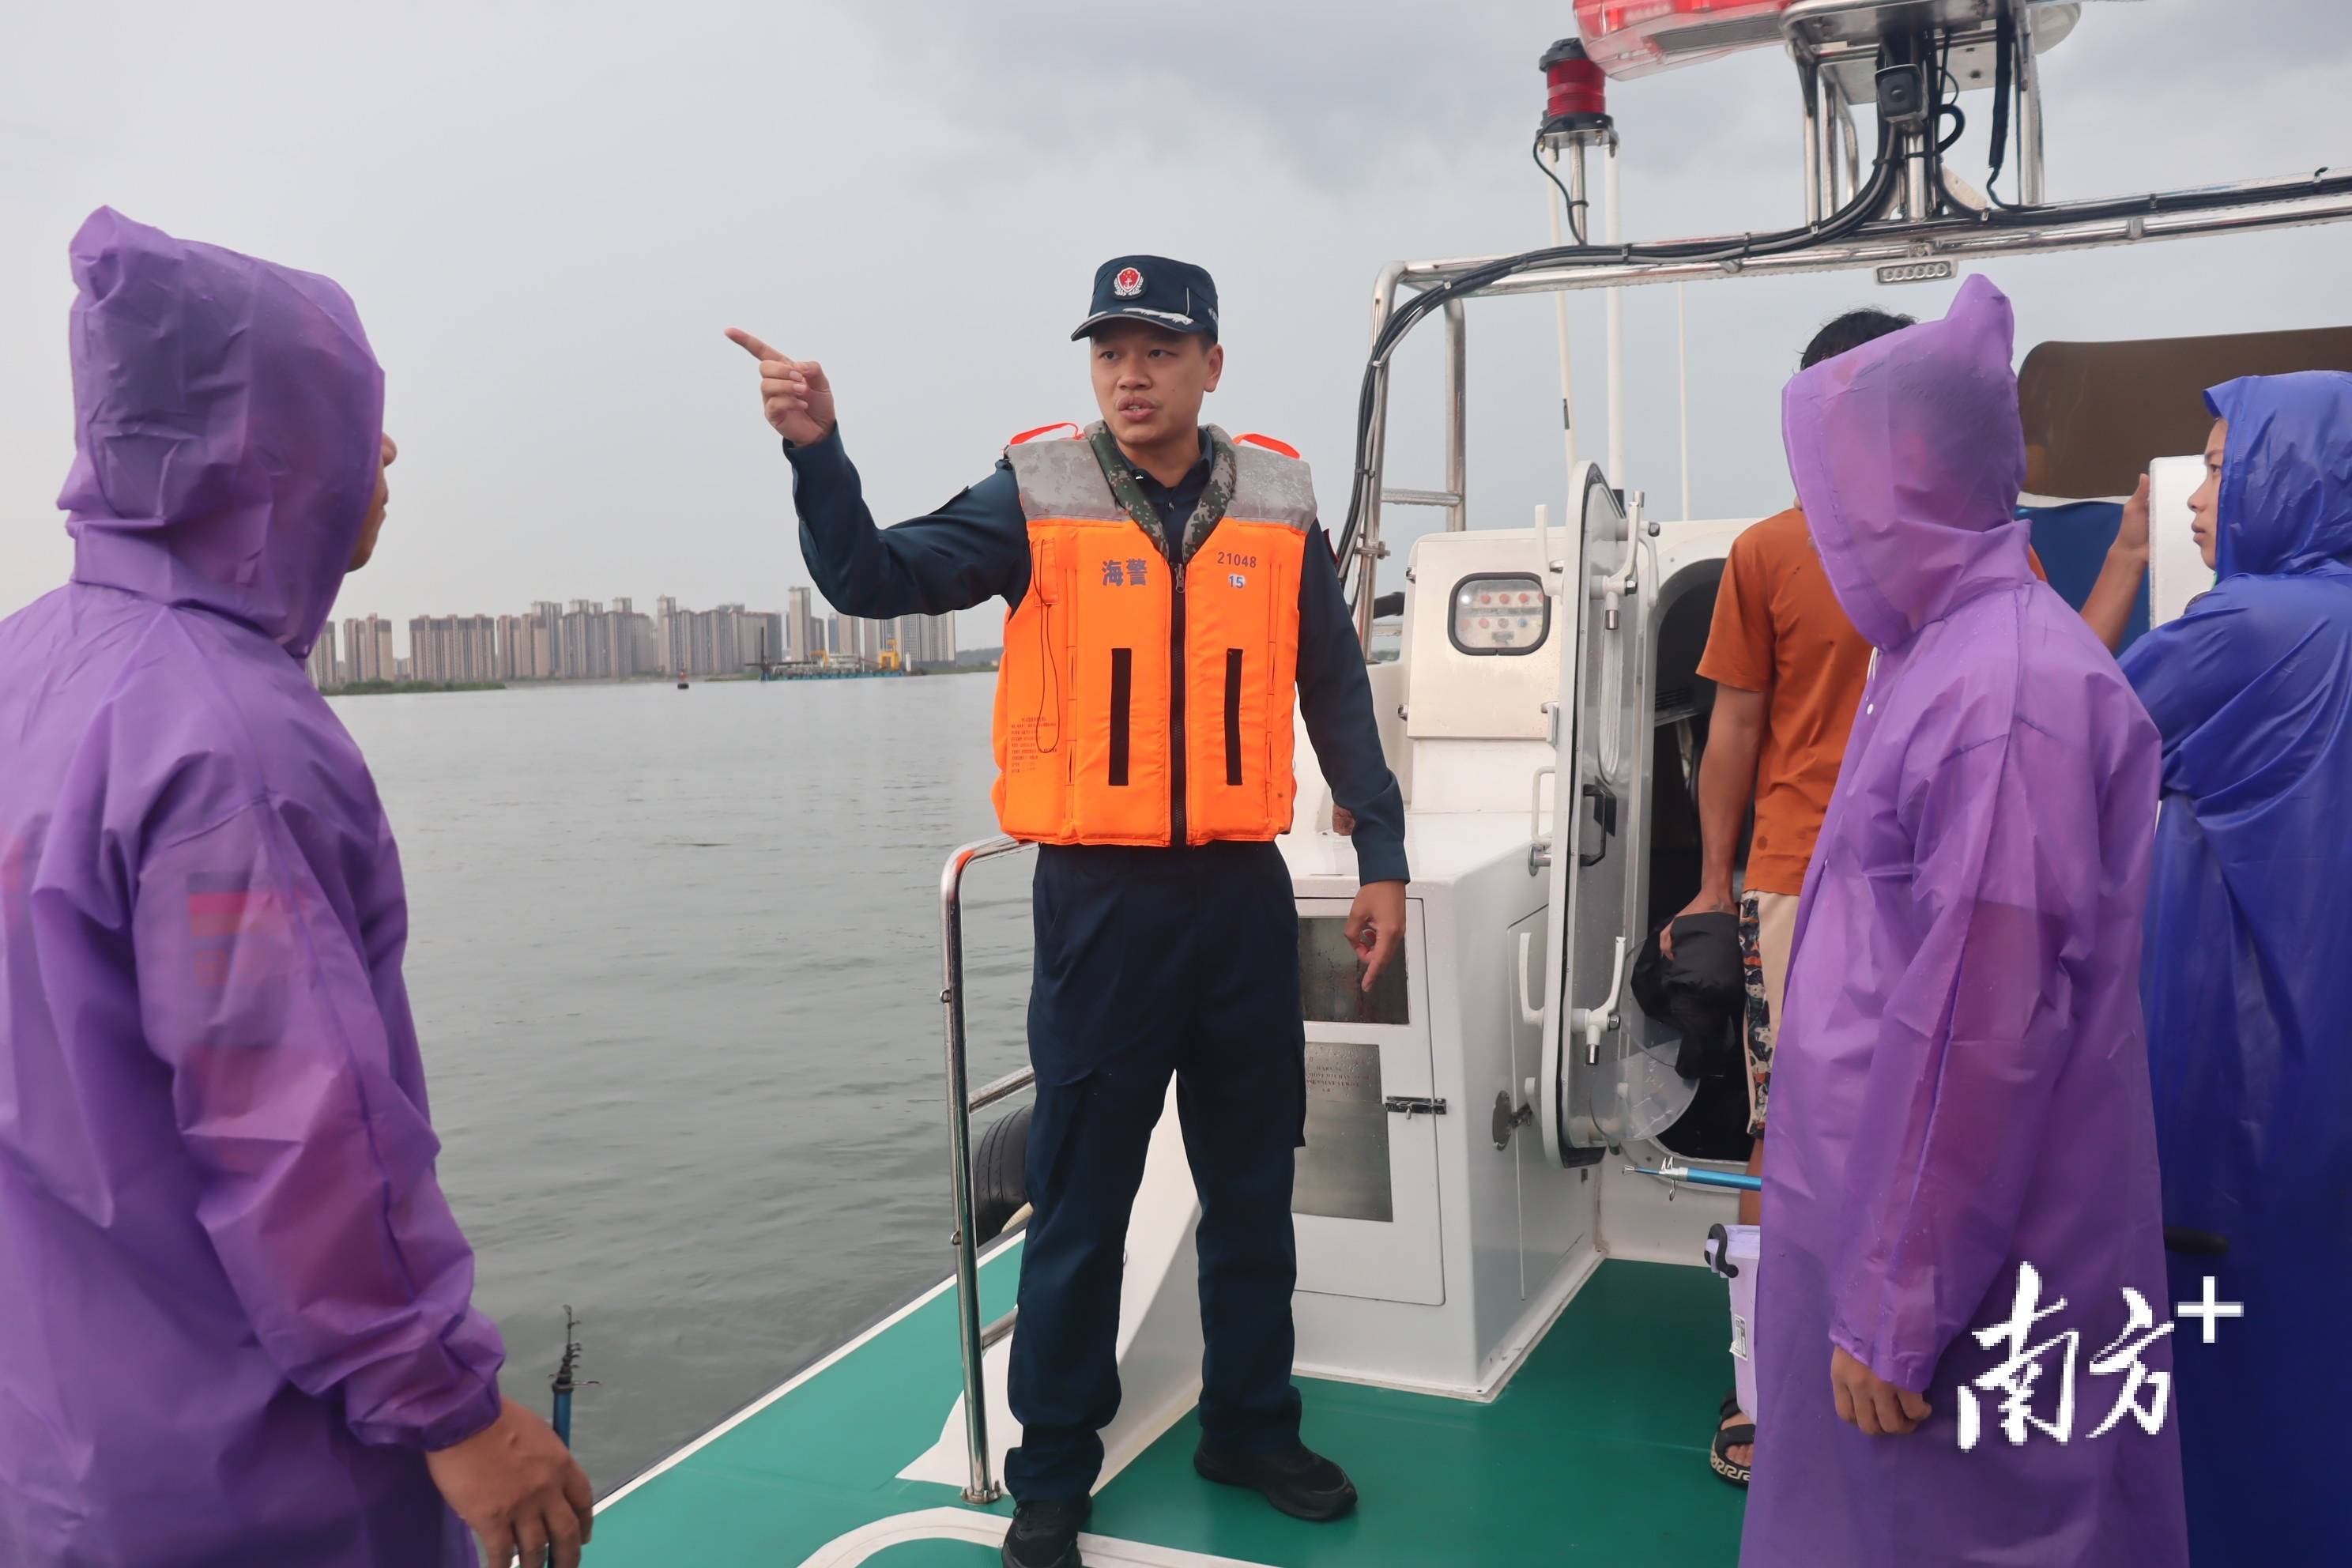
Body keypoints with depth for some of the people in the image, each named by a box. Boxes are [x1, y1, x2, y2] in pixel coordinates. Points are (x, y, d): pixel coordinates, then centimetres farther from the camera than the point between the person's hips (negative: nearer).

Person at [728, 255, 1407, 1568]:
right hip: (1100, 894, -2)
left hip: (1244, 891, 3)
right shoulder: (1039, 498, -2)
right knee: (1081, 1208, 6)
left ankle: (1252, 1426, 35)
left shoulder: (1277, 504, 4)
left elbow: (1338, 693, 9)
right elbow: (875, 578, -9)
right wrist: (819, 451, -25)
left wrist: (1382, 857, 9)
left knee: (1253, 1187, 15)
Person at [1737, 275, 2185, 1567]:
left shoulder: (2007, 690, -23)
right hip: (1885, 1204, 9)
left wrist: (1897, 1310, -19)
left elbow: (1978, 1033, -25)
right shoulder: (1941, 655, 9)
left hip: (1956, 1266, -9)